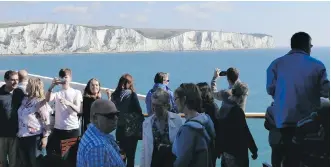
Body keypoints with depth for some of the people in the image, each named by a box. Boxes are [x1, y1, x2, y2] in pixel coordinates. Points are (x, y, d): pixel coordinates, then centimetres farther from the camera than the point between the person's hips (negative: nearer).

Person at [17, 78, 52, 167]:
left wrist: (45, 137, -16)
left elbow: (46, 121, -14)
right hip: (22, 137, 7)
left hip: (35, 137, -7)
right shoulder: (25, 100, 8)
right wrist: (18, 132, 15)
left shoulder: (40, 102, -13)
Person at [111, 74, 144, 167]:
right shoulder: (132, 94, -10)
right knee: (131, 155, 3)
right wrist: (140, 128, -1)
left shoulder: (115, 95, 2)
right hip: (132, 128, -4)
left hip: (119, 128, 4)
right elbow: (138, 111, -9)